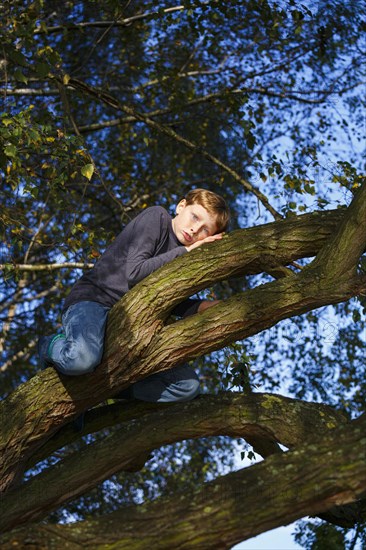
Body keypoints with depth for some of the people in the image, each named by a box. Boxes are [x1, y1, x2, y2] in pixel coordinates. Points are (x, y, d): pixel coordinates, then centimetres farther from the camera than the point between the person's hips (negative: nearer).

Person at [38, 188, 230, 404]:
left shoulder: (184, 262, 11)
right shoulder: (157, 216, -10)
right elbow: (135, 273, -19)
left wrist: (202, 306, 1)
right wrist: (185, 251, -16)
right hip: (93, 300, -7)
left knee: (188, 385, -3)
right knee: (84, 359, -41)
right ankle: (51, 346, -2)